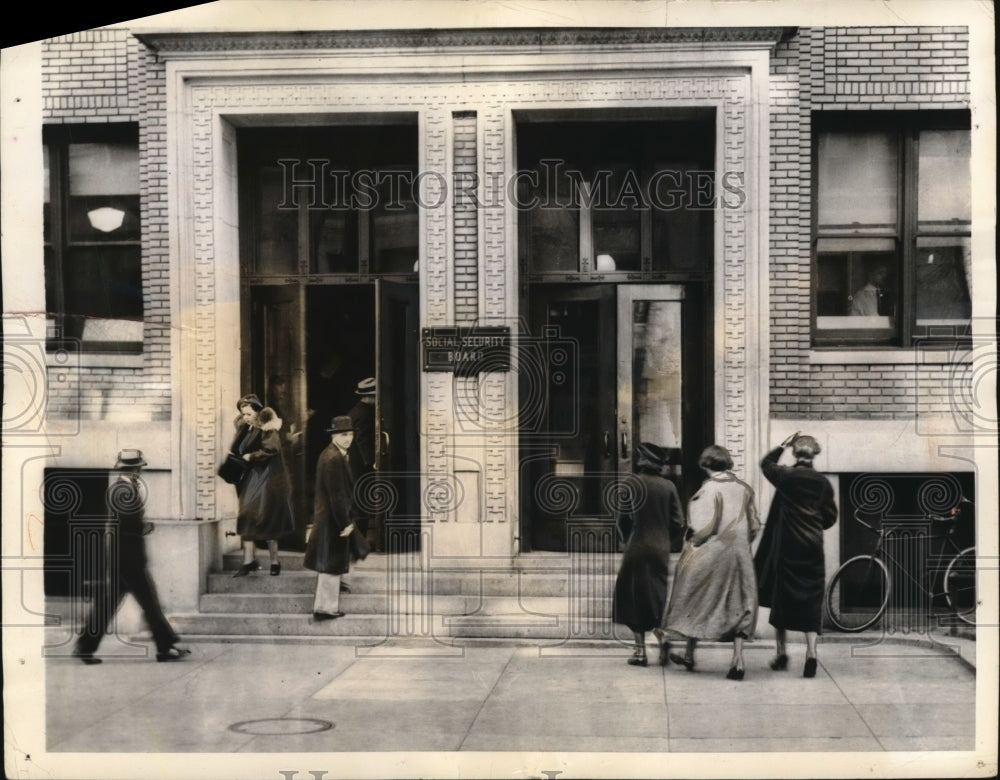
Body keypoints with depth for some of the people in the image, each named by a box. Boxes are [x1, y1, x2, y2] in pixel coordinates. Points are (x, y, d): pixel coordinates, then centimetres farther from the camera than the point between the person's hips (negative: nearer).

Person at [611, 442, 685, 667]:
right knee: (657, 598, 15)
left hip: (637, 550, -3)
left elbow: (622, 519, -6)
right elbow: (678, 520, -1)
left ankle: (640, 650, 4)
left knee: (634, 599, 6)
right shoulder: (668, 486, 0)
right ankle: (663, 641, -3)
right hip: (662, 550, 3)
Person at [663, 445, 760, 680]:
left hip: (709, 555, -4)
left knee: (697, 603, 12)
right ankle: (738, 659, -4)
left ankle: (689, 655, 23)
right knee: (738, 607, 8)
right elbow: (754, 525, 8)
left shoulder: (709, 489, -14)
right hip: (739, 556, 5)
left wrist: (692, 542, -1)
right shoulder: (744, 488, 4)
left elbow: (704, 526, -17)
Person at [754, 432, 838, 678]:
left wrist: (783, 445, 18)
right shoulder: (823, 483, -1)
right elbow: (830, 518, 5)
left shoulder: (785, 477, -7)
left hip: (786, 549, -1)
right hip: (812, 549, 1)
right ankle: (811, 653, -10)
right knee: (811, 602, 3)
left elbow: (766, 463, 14)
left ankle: (781, 654, 17)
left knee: (782, 599, 10)